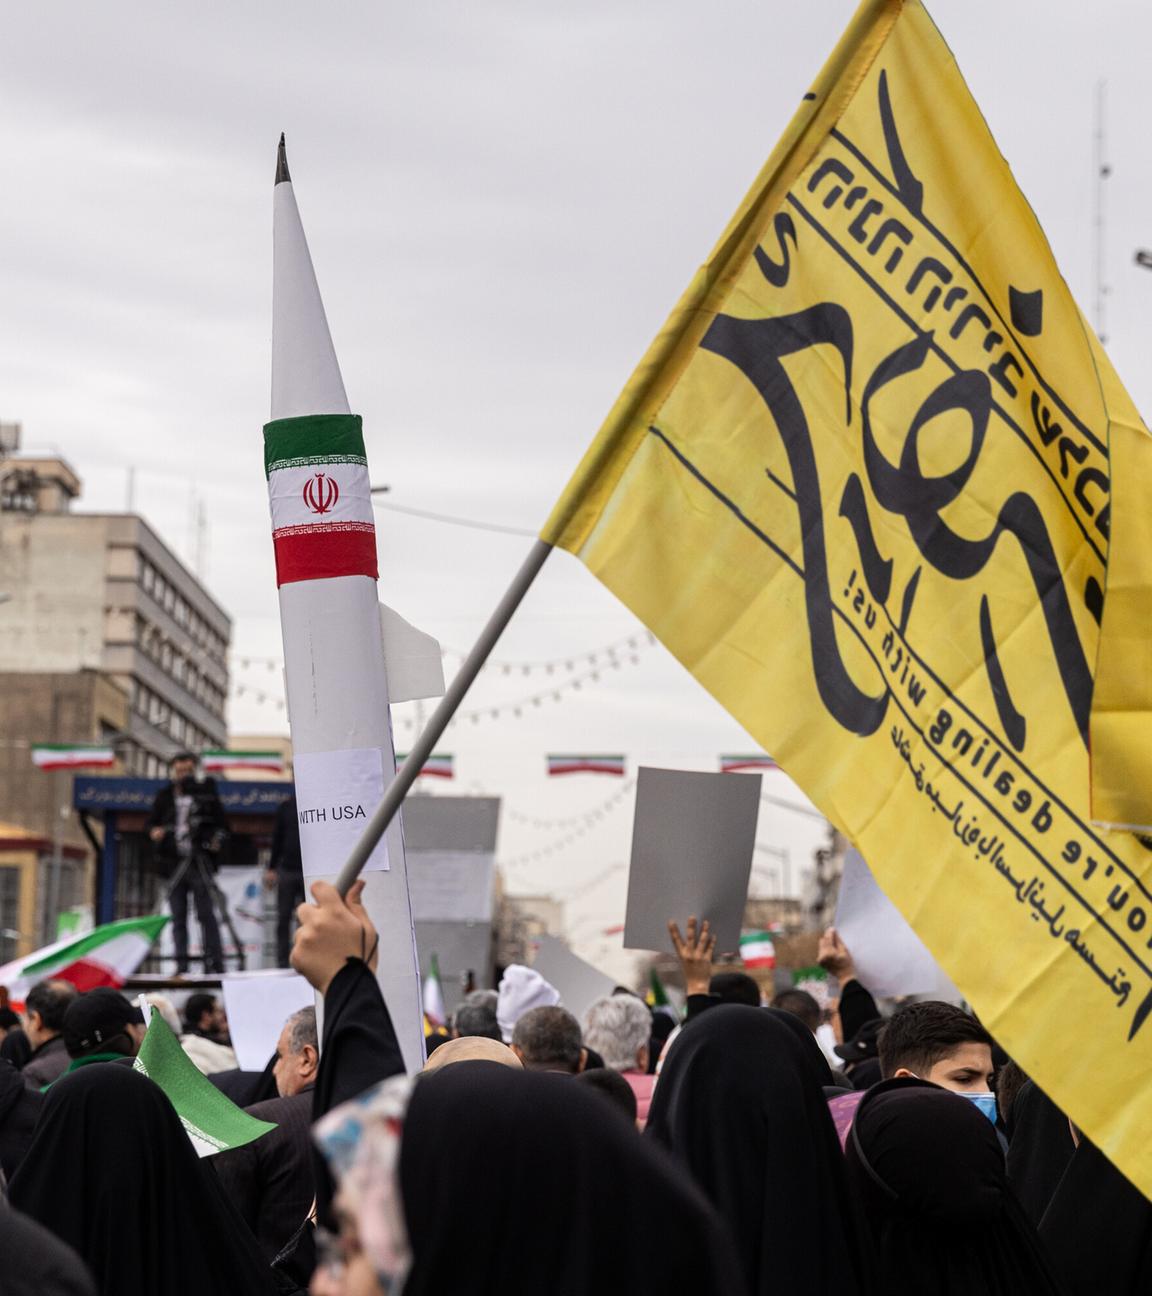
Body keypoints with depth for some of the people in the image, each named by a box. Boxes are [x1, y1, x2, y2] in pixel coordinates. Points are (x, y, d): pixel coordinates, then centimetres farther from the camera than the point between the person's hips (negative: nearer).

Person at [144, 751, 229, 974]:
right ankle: (181, 966, 6)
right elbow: (150, 822, 17)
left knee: (206, 915, -7)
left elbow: (222, 824, 11)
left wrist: (216, 839, -9)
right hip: (175, 863, 3)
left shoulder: (206, 794, 6)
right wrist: (154, 831, -5)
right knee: (178, 918, 4)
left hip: (199, 862, -3)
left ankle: (215, 963, -6)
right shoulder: (165, 796, 11)